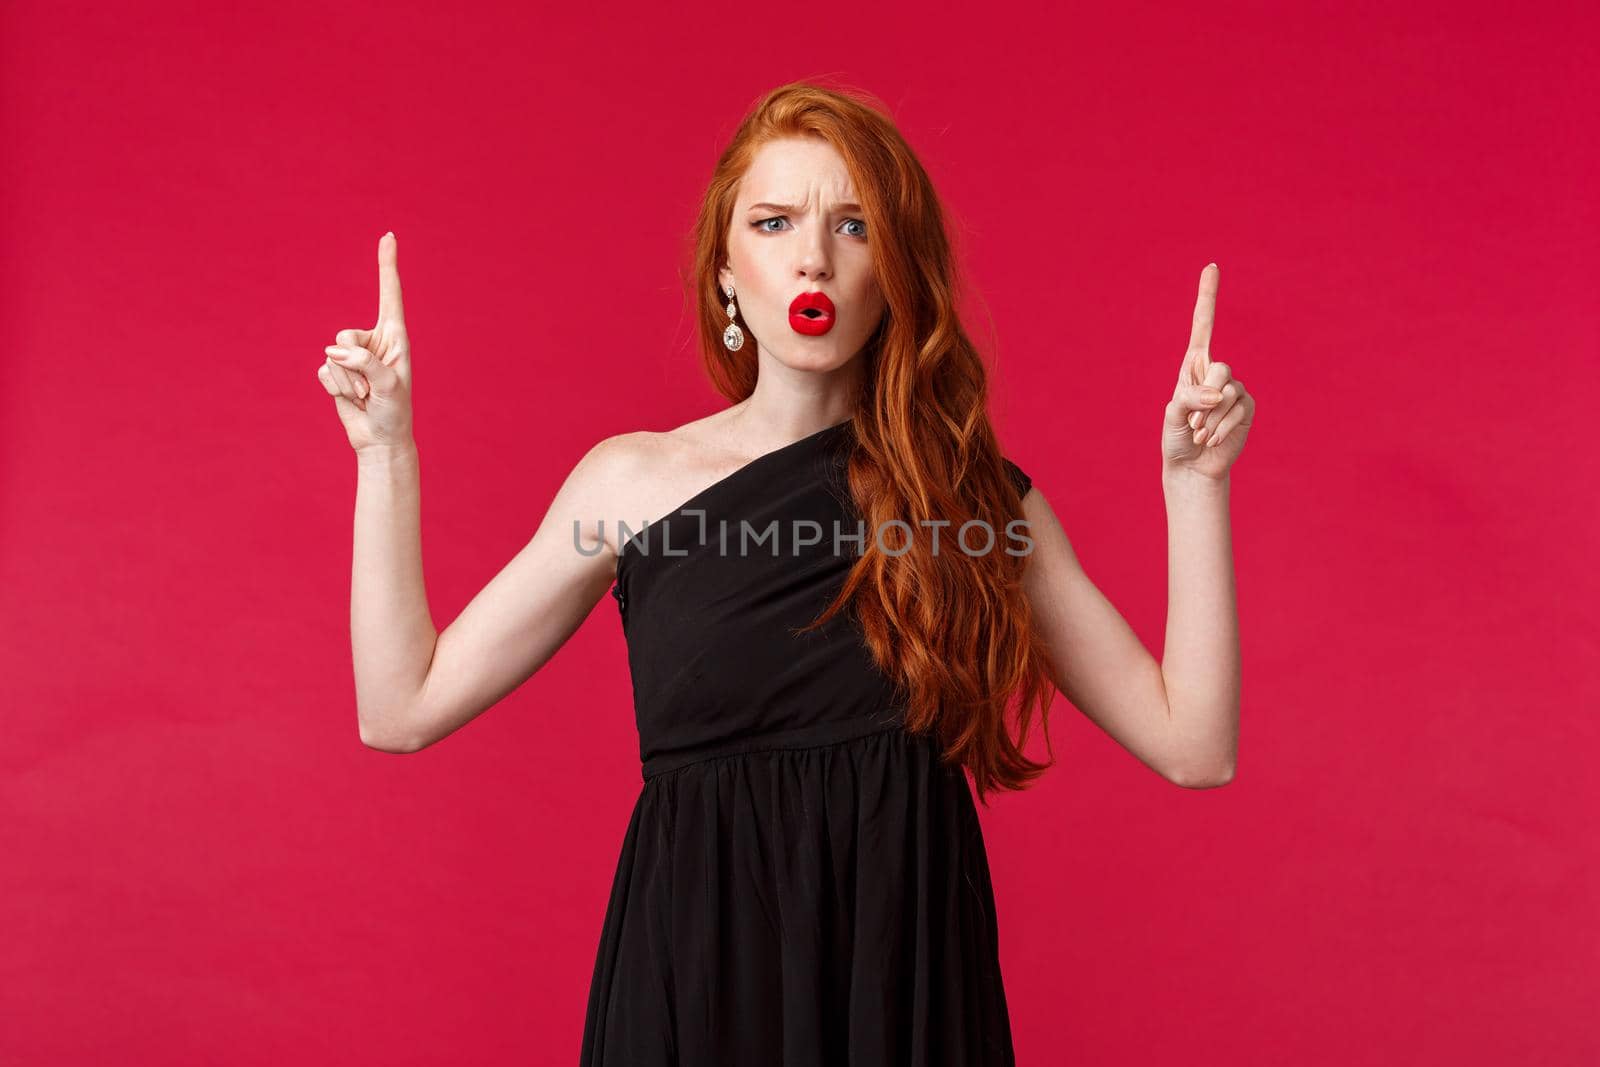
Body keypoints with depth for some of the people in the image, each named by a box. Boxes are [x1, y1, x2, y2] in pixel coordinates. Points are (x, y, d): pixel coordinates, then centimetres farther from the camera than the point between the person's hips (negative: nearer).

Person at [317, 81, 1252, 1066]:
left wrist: (1195, 480, -11)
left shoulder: (979, 500, -1)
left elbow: (1193, 746, -5)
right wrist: (387, 449, -3)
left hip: (910, 984, 0)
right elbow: (402, 707, -1)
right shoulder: (632, 481, 0)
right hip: (693, 983, 0)